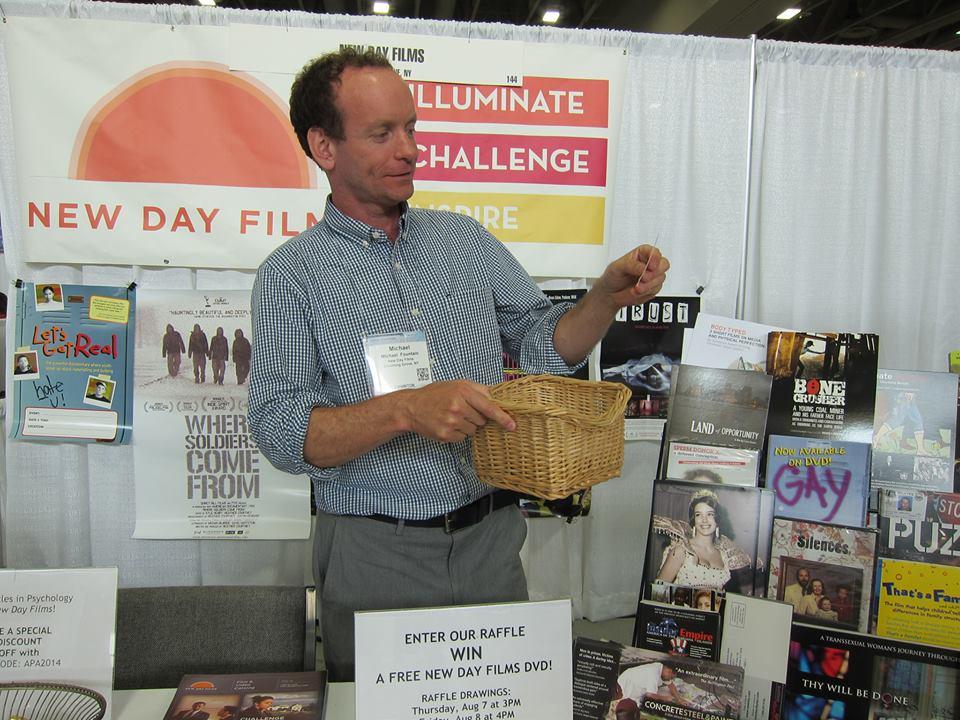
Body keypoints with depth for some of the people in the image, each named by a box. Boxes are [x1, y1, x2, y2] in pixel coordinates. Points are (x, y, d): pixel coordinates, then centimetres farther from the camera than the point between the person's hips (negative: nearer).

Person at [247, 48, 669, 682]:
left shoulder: (466, 239, 6)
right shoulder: (292, 273, -5)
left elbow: (542, 345, 9)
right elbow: (281, 430, -14)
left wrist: (608, 296, -9)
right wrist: (404, 410, -28)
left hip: (491, 541, 4)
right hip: (375, 557, -3)